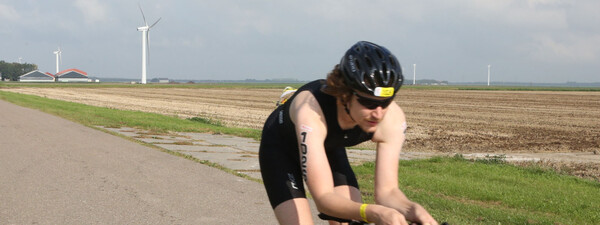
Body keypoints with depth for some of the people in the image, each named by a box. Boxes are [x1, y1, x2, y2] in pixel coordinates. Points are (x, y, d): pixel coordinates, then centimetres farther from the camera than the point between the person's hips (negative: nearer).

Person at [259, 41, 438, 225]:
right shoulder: (310, 110, -43)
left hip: (330, 148, 4)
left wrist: (413, 209, -49)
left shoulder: (393, 119, -30)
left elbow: (387, 190, -27)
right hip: (280, 149, -4)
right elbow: (323, 198, -47)